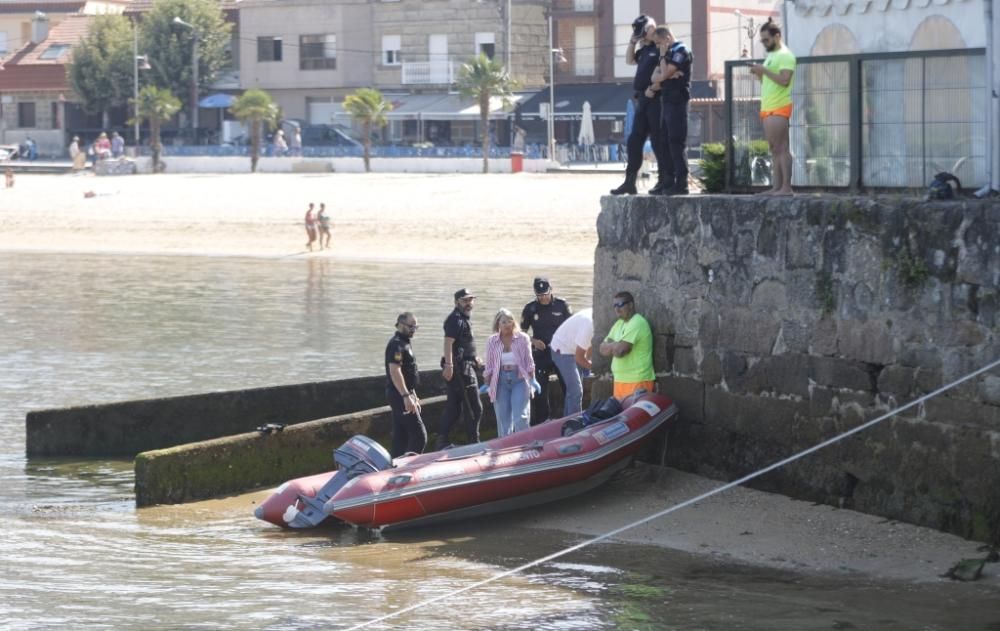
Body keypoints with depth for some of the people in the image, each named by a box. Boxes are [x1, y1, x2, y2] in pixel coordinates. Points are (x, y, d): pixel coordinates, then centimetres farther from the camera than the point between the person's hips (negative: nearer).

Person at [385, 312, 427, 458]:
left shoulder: (404, 343, 18)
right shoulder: (396, 345, -15)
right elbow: (394, 372, -24)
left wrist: (413, 396, 28)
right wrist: (406, 396, -29)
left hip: (401, 396, 11)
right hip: (400, 395, -11)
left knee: (400, 437, 11)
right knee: (419, 436, -12)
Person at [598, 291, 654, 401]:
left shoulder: (637, 323, -13)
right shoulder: (619, 324, 17)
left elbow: (619, 350, -20)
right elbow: (603, 348, 11)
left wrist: (610, 346, 1)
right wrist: (616, 346, -9)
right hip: (620, 380, 9)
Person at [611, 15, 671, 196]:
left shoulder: (660, 47, -10)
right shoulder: (645, 50, 18)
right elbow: (630, 60, 30)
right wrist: (632, 41, 18)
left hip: (655, 99, -9)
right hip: (643, 100, 9)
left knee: (658, 141, -5)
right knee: (634, 140, 8)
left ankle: (664, 181, 1)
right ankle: (630, 182, 10)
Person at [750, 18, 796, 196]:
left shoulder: (785, 56, -9)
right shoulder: (771, 55, 21)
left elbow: (784, 80, -20)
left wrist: (764, 70, -17)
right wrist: (759, 73, 7)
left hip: (779, 109, -10)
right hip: (768, 108, 10)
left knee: (781, 148, -12)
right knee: (774, 150, 6)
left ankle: (786, 187, -14)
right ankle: (776, 187, 5)